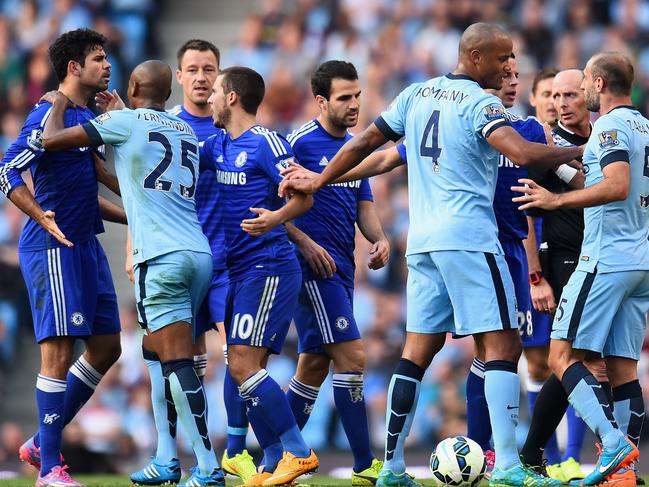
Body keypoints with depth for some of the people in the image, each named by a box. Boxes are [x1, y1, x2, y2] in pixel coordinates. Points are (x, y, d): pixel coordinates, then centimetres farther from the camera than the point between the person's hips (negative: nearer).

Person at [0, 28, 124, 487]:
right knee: (60, 350, -9)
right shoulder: (50, 114, -12)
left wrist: (129, 218, 25)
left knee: (106, 347, 11)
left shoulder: (90, 117, 16)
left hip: (86, 244, 9)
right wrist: (43, 217, -30)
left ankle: (42, 443, 20)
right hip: (53, 248, -9)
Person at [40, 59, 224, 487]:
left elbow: (52, 140, 4)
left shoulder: (126, 122, 1)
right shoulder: (186, 131, 20)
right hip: (201, 255, 7)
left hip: (162, 257, -7)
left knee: (176, 360, -9)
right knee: (162, 351, 18)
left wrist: (58, 106, 23)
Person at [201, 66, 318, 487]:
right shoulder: (218, 146, 14)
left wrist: (276, 218, -34)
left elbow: (304, 196, -14)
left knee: (244, 365, -16)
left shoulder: (267, 143, -10)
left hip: (269, 267, -9)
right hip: (240, 270, 9)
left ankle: (298, 452, -12)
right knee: (247, 369, 6)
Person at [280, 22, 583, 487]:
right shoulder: (480, 104, -9)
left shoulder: (417, 94, 13)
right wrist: (580, 152, -10)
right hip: (469, 237, -8)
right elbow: (524, 154, -23)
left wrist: (317, 182, 29)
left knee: (418, 351, 11)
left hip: (422, 240, 8)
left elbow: (364, 142, 19)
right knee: (503, 344, -7)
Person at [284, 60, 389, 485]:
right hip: (315, 264, -8)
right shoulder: (300, 142, -9)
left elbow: (363, 205, 17)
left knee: (315, 366, 10)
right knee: (352, 356, -12)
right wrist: (305, 242, -18)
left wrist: (379, 239, -2)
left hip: (342, 267, 9)